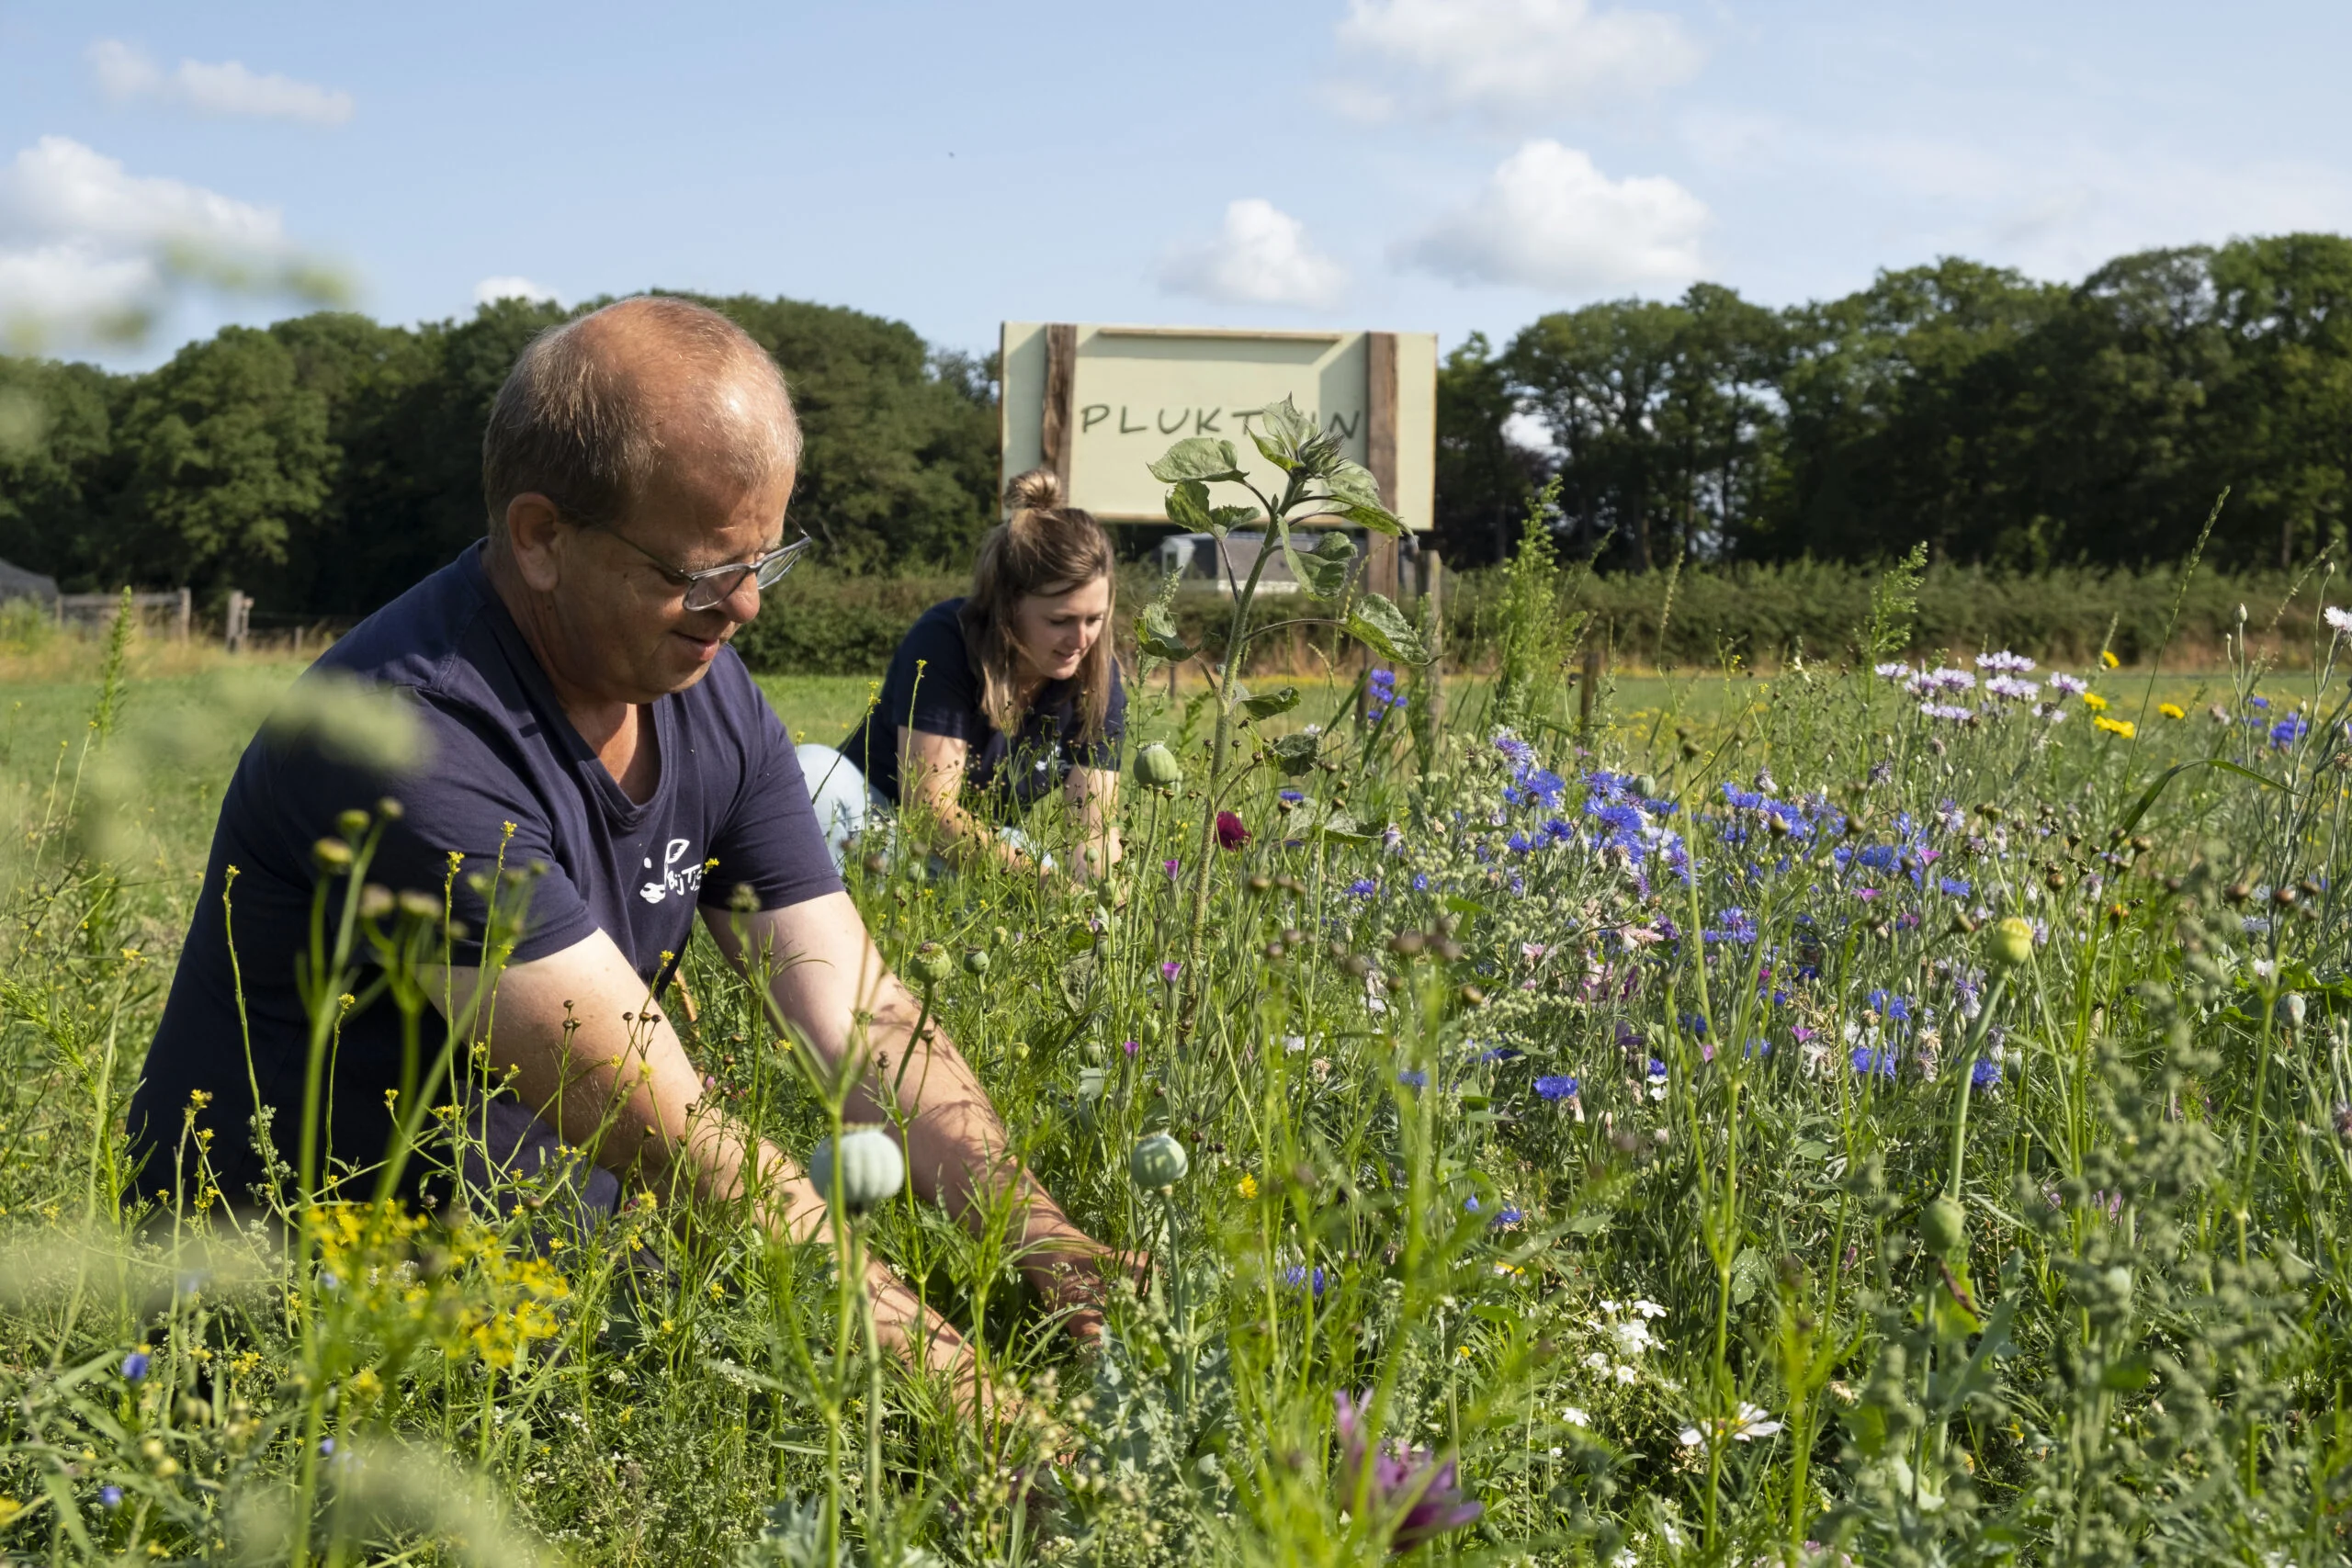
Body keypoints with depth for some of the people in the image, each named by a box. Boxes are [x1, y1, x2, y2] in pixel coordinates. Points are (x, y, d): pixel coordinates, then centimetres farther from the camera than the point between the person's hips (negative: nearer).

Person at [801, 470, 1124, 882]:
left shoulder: (1097, 679, -9)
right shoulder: (946, 642, -23)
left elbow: (1097, 827, -14)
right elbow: (930, 811, -28)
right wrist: (1040, 877, -38)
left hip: (987, 845, 3)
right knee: (814, 769, -33)